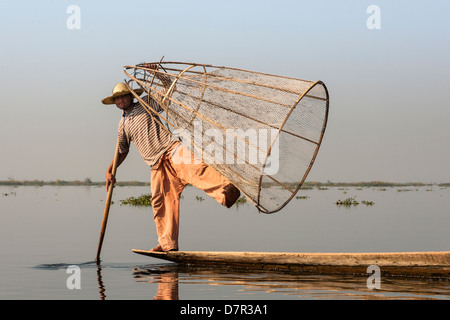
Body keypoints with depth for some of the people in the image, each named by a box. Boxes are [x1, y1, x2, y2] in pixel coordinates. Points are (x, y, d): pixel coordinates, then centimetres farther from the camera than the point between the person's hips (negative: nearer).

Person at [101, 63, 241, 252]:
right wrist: (110, 170, 24)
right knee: (161, 202, 1)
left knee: (194, 168, -33)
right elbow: (122, 151, 34)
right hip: (157, 165, 5)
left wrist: (156, 73, -6)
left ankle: (226, 191, -55)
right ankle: (168, 244, 8)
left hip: (171, 150, -5)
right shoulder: (123, 125, 22)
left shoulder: (147, 104, 11)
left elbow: (169, 87, 7)